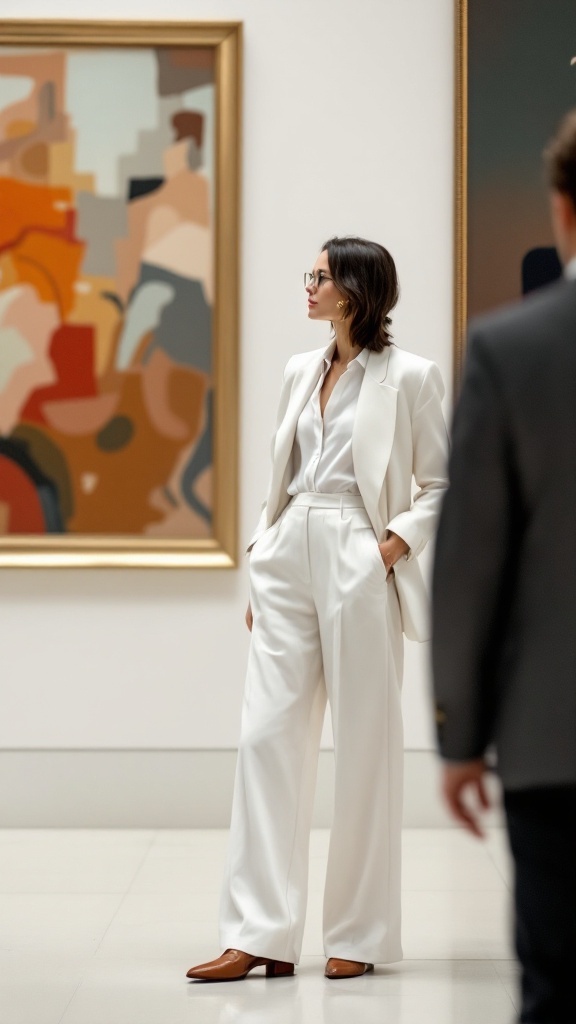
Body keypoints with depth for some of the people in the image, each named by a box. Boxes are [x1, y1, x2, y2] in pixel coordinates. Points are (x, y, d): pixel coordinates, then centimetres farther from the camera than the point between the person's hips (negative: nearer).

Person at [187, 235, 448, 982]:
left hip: (357, 563, -6)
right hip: (289, 557, 6)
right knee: (268, 733, -1)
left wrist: (400, 541, -14)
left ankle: (360, 936, 11)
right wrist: (263, 558, 13)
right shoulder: (301, 371, 15)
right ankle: (260, 936, 0)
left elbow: (442, 486, -1)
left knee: (364, 744, 1)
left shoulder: (407, 377, -3)